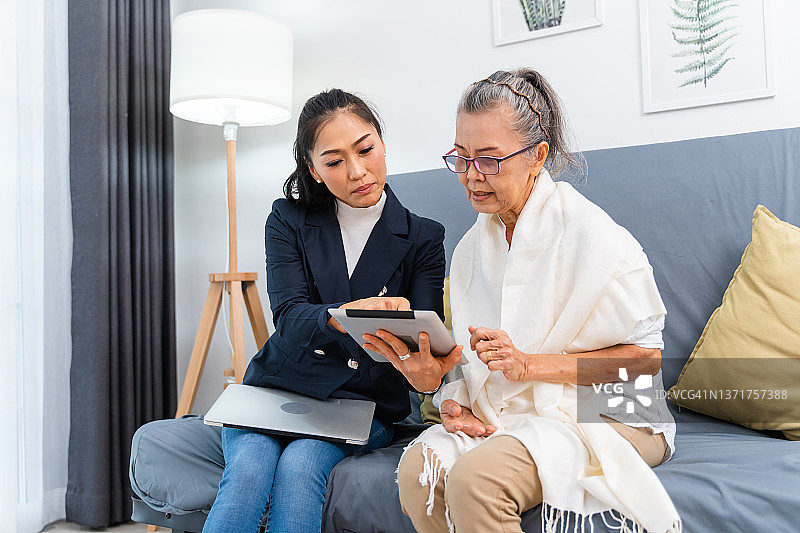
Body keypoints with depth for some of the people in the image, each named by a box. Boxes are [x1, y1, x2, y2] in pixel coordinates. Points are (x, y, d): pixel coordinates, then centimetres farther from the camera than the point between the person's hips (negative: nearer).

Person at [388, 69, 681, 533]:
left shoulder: (586, 230, -12)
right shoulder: (470, 249, 9)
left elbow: (645, 355, -12)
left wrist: (531, 365, -21)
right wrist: (455, 402, -8)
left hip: (606, 416, -5)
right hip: (506, 415, 5)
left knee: (476, 477, -30)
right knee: (417, 470, -22)